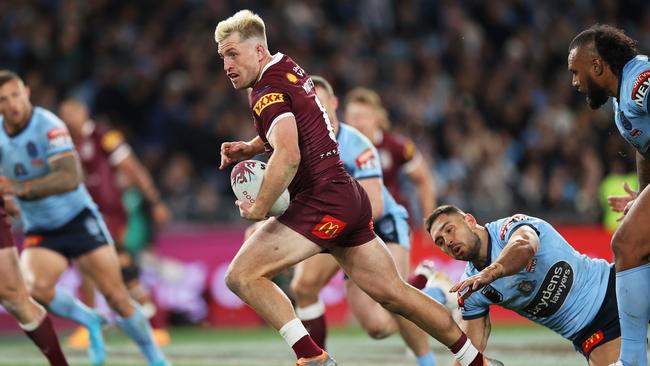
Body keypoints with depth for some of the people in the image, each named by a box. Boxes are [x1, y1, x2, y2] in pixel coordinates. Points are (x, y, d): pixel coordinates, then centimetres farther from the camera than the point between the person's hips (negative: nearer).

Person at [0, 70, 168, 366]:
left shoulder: (49, 127, -19)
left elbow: (70, 178, -32)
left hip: (78, 218, -4)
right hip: (39, 231, 4)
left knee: (116, 296, -7)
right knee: (37, 288, -26)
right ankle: (91, 323, 1)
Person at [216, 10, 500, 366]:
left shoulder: (268, 93, -14)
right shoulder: (287, 67, 15)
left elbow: (288, 157, -29)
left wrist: (258, 209, -20)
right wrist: (250, 148, 18)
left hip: (322, 202, -10)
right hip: (350, 196, 10)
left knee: (241, 276, -14)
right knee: (393, 293, 16)